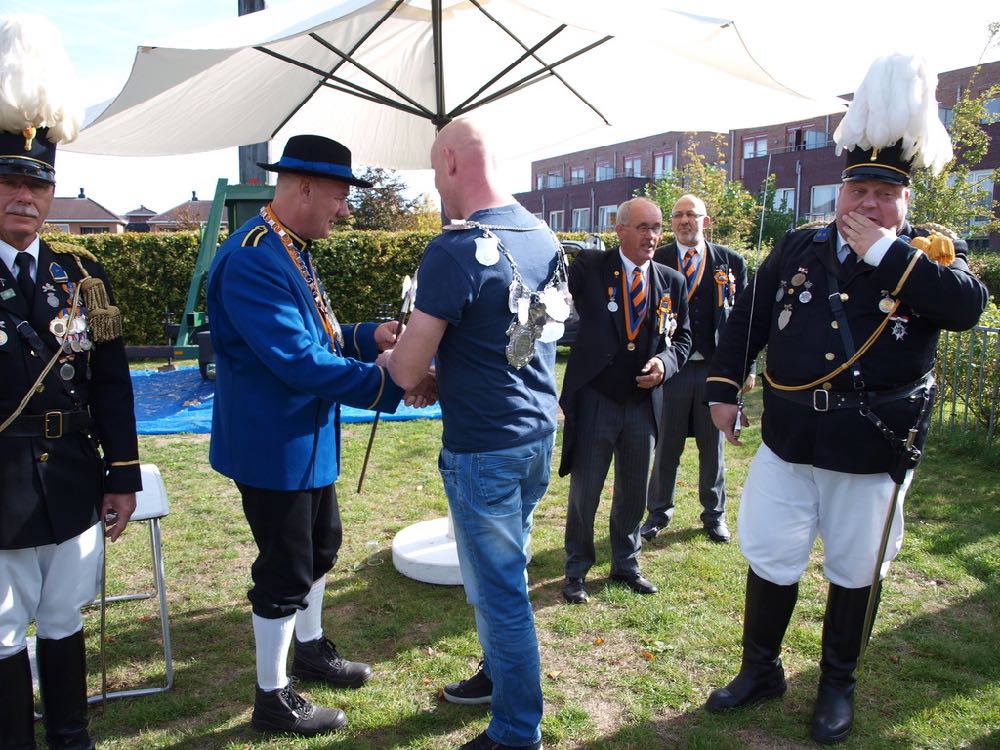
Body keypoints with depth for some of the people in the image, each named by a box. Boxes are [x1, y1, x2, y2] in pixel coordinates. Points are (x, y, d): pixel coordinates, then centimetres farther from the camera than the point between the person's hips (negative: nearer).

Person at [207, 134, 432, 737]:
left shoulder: (294, 250, 9)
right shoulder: (254, 258, -24)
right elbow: (299, 360, -30)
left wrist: (370, 336, 1)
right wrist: (390, 382, -27)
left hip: (309, 437, 10)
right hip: (273, 443, -10)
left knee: (321, 547, 24)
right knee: (286, 571, 4)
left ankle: (310, 648, 45)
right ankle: (273, 698, 23)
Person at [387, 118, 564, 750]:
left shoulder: (454, 251, -21)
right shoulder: (545, 237, 4)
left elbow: (408, 372, -19)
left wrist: (390, 356, 4)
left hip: (484, 447, -8)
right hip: (539, 431, 8)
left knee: (499, 588, 6)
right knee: (506, 570, 24)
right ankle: (500, 674, 45)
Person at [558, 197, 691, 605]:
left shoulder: (672, 282, 5)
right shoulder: (590, 267, -6)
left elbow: (682, 336, 12)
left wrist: (665, 362, -8)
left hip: (643, 402, 4)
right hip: (595, 400, -3)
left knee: (634, 491, 16)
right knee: (584, 491, 7)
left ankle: (626, 564, 36)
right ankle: (576, 570, 25)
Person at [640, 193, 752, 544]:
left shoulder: (731, 262, 5)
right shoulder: (656, 261, 2)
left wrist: (747, 367, 0)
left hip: (715, 368, 1)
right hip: (671, 367, -1)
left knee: (713, 445, 12)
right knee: (666, 445, 8)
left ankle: (714, 514, 27)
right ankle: (658, 512, 24)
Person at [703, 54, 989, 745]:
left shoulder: (932, 255, -1)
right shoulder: (798, 249, 6)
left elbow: (968, 306, -22)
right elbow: (748, 320, 11)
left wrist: (885, 252, -21)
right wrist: (724, 387, 7)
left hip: (872, 453, -2)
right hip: (788, 443, 2)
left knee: (855, 573, 13)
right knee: (769, 562, 11)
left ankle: (838, 686, 35)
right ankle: (761, 670, 33)